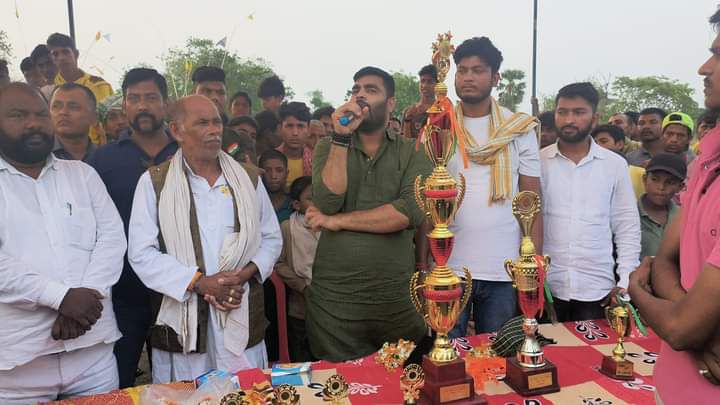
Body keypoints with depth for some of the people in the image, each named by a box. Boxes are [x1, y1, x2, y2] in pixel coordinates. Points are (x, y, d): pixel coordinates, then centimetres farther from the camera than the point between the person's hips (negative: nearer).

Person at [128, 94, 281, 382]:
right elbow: (141, 253, -6)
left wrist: (247, 273, -8)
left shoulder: (248, 179, 7)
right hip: (182, 323, -2)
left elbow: (271, 238, 10)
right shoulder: (154, 182, -1)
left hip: (242, 317, 2)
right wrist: (198, 282, -16)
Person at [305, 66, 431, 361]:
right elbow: (328, 201, -12)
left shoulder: (412, 153, 1)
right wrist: (341, 138, -16)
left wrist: (338, 221, -13)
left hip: (397, 299, 0)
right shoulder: (328, 148, 6)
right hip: (333, 298, 1)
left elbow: (413, 210, -16)